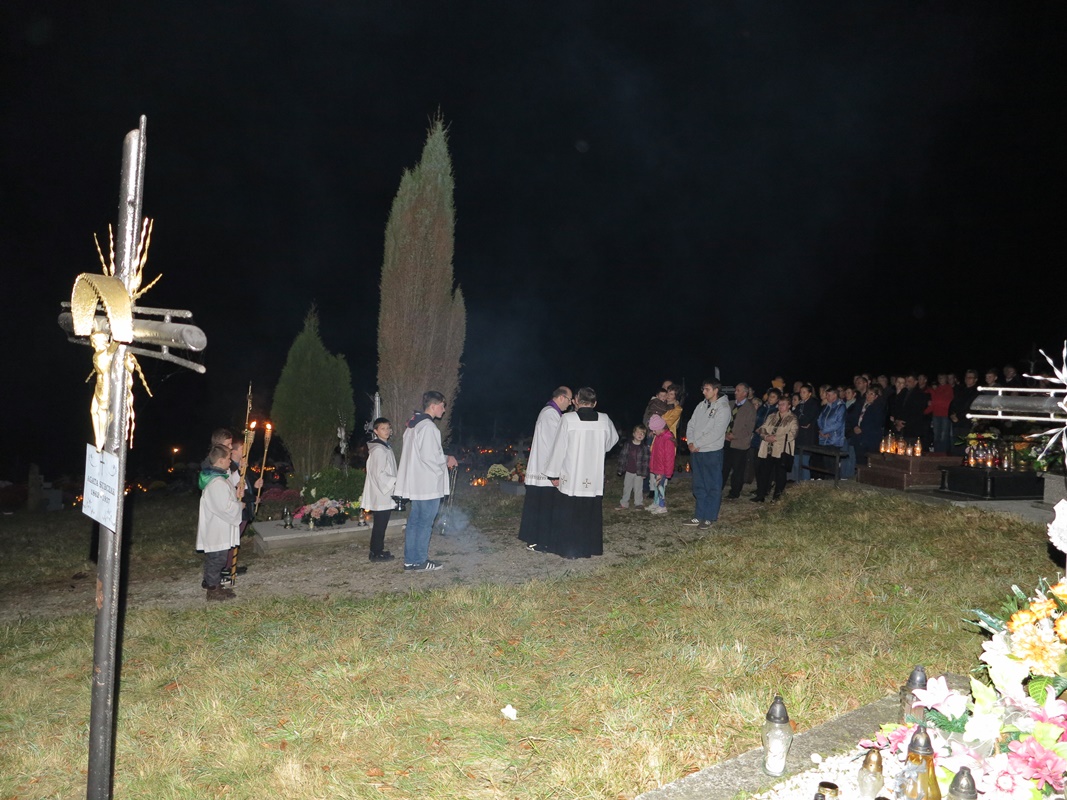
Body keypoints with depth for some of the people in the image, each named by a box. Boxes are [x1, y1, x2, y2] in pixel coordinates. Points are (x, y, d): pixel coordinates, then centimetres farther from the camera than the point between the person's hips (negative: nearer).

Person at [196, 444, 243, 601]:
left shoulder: (211, 476, 7)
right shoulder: (218, 483, -26)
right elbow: (226, 507, -25)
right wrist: (240, 505, -9)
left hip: (214, 528, 10)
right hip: (217, 530, -10)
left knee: (213, 558, 22)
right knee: (217, 558, 1)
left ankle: (209, 582, 36)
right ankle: (214, 590, 11)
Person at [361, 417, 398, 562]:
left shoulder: (385, 447, 15)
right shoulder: (378, 449, -16)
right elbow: (379, 474, -20)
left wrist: (396, 481, 15)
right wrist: (396, 481, -18)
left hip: (385, 493, 9)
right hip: (381, 494, -9)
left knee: (381, 524, 14)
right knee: (380, 524, -3)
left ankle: (378, 550, 21)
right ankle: (376, 553, 3)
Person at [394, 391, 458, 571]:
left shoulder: (413, 425, 14)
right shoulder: (428, 427, -17)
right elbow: (429, 456, -22)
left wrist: (443, 460, 14)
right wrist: (447, 460, -4)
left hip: (415, 483, 9)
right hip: (428, 483, -9)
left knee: (414, 521, 12)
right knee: (425, 523, 0)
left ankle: (410, 561, 17)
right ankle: (420, 561, 6)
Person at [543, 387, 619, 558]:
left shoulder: (567, 419, -12)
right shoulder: (605, 420, -2)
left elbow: (559, 448, -9)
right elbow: (613, 440, 18)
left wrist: (554, 474, 1)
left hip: (571, 478, -3)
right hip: (594, 479, 3)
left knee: (569, 514, 7)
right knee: (591, 514, 14)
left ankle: (569, 549, 13)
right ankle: (591, 547, 21)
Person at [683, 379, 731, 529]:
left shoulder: (723, 408, -10)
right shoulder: (701, 406, 12)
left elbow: (716, 432, -18)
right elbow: (691, 425, 12)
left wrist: (697, 444, -14)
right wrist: (690, 442, -6)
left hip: (712, 453, -7)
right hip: (696, 452, 7)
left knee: (713, 487, 1)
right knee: (699, 487, 12)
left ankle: (709, 518, 7)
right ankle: (699, 517, 19)